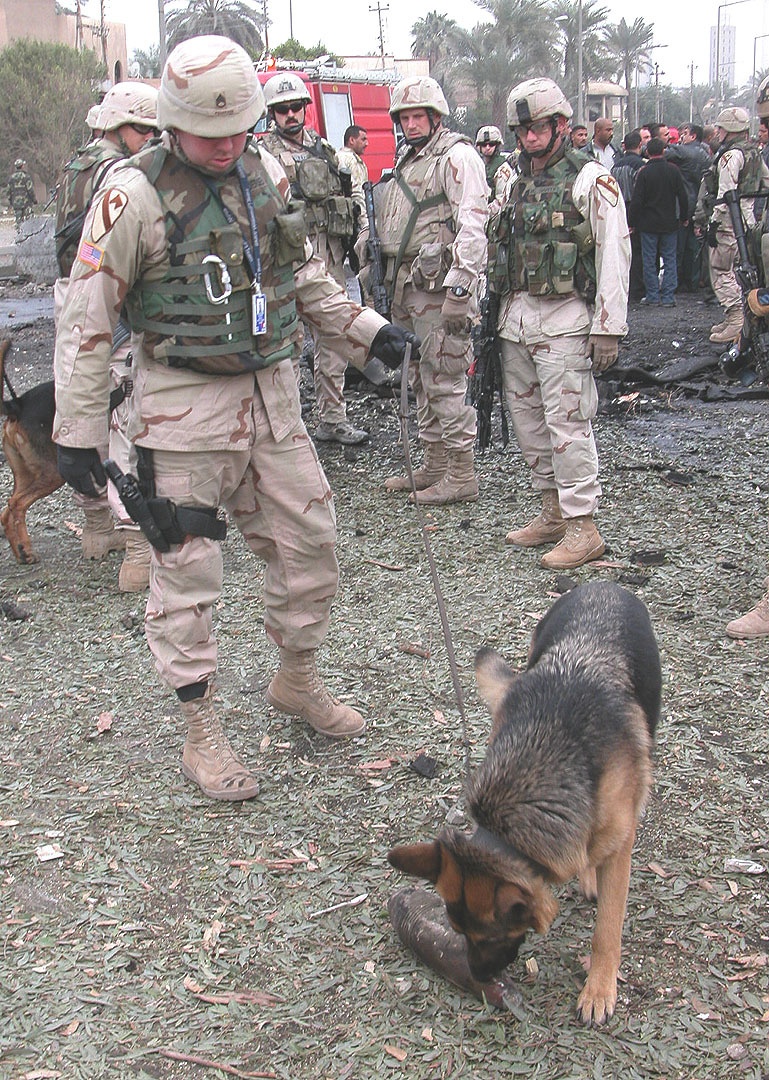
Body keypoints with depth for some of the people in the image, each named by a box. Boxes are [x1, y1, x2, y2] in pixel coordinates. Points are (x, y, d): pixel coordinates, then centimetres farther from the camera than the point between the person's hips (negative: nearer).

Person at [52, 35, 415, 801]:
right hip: (184, 406, -6)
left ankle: (296, 680, 35)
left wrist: (366, 329, 11)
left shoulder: (265, 171, 5)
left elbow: (301, 274, 20)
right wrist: (77, 433, -10)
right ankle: (201, 737, 15)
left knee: (308, 537, 11)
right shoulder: (135, 194, -13)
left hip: (271, 393, 6)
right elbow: (85, 319, -10)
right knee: (187, 569, 1)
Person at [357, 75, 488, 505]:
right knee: (421, 382, 14)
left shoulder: (457, 156, -8)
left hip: (439, 290, -9)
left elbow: (472, 228, -17)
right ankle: (434, 468, 24)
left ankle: (462, 476, -1)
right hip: (408, 290, 10)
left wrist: (458, 291, -23)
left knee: (445, 383, -8)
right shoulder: (408, 162, 20)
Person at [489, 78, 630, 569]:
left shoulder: (591, 180, -6)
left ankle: (583, 526, -4)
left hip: (564, 318, -8)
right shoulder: (515, 183, 15)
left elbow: (614, 256, -11)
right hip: (517, 318, 8)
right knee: (527, 418, 10)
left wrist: (608, 328, -16)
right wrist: (497, 316, 17)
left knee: (566, 420, -10)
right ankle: (554, 512, 22)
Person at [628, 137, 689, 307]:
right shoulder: (673, 170, -2)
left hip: (648, 223, -2)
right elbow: (683, 196, 3)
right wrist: (684, 217, 15)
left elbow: (636, 200, -11)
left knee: (649, 260, 6)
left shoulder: (644, 172, -10)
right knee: (670, 259, 7)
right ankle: (668, 296, 3)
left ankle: (653, 295, 8)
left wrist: (632, 222, -2)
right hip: (670, 223, 2)